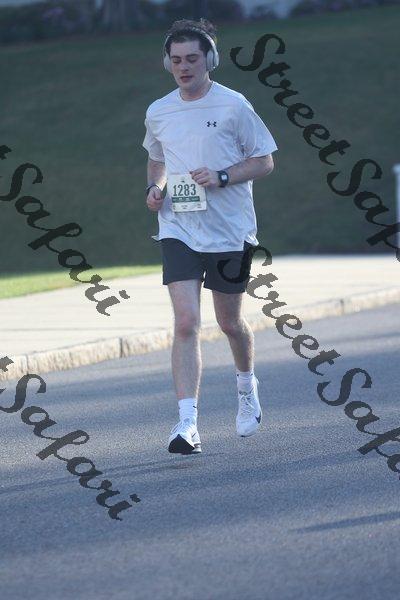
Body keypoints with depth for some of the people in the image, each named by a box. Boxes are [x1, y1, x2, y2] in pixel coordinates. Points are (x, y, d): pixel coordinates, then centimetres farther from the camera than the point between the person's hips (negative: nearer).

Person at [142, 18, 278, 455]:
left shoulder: (233, 106, -6)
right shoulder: (158, 113, 6)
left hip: (230, 230, -2)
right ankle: (187, 423, -17)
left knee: (229, 322, 12)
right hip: (179, 230, 2)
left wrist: (221, 177, -17)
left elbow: (264, 161, -2)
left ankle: (246, 386, 44)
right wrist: (155, 188, 3)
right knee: (186, 323, -13)